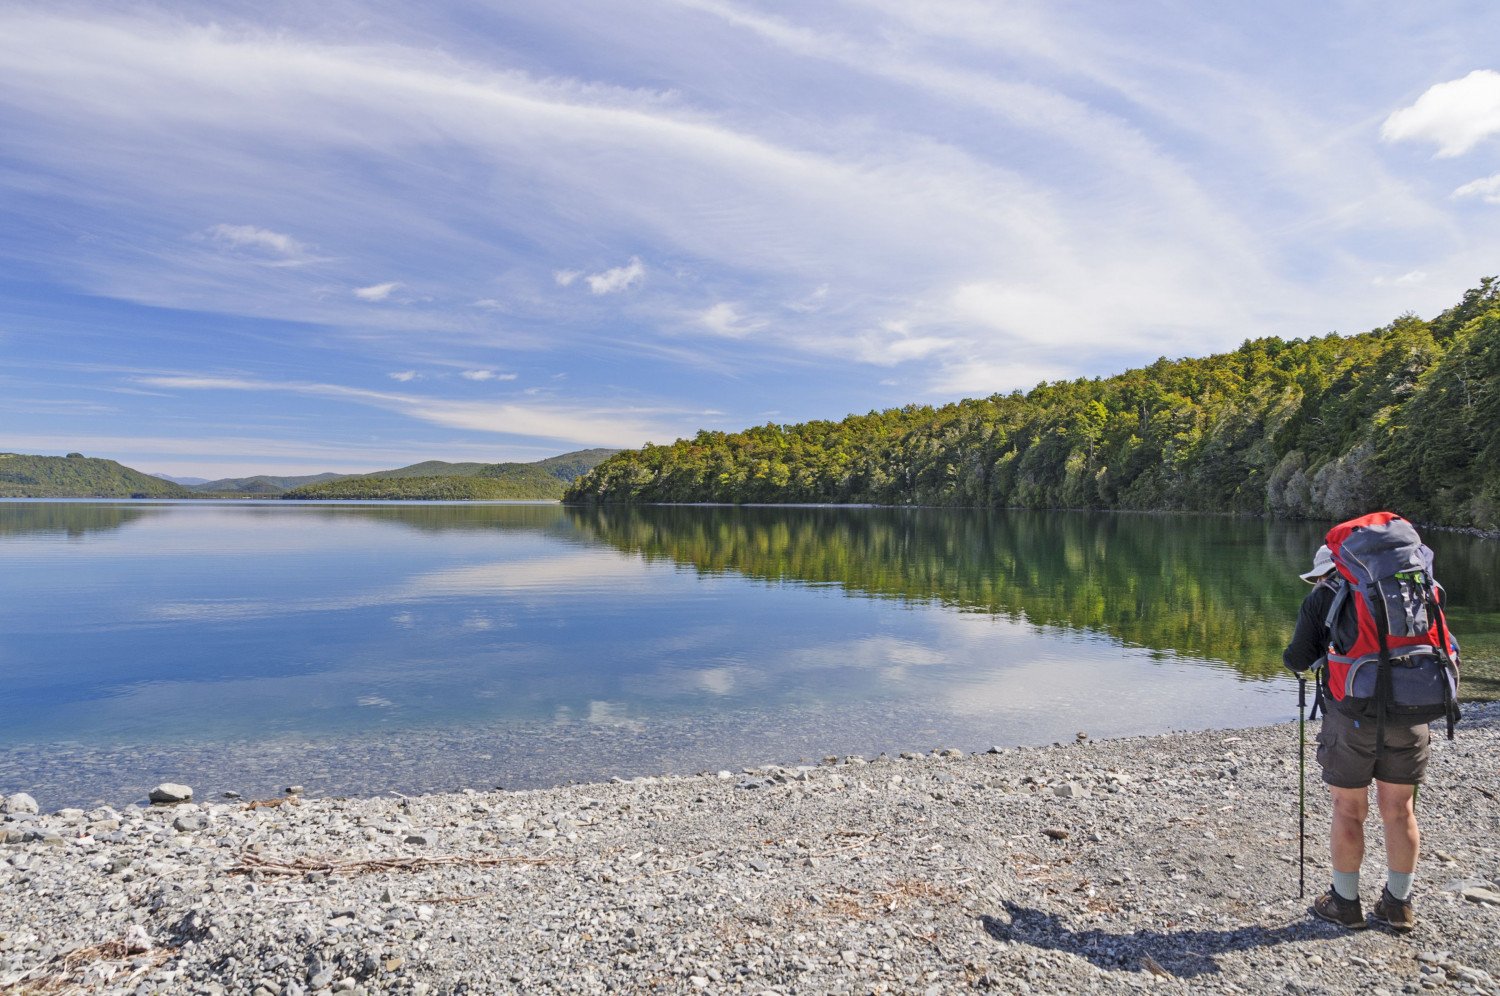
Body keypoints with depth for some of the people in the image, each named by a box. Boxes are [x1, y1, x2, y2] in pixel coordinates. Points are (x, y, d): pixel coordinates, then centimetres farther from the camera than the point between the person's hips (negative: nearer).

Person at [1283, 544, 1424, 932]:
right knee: (1399, 810, 16)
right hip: (1410, 712, 4)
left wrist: (1310, 655, 22)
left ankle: (1345, 903, 21)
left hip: (1353, 714, -4)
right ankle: (1398, 905, 28)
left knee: (1349, 810, 9)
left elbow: (1297, 661, 0)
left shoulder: (1320, 598, 4)